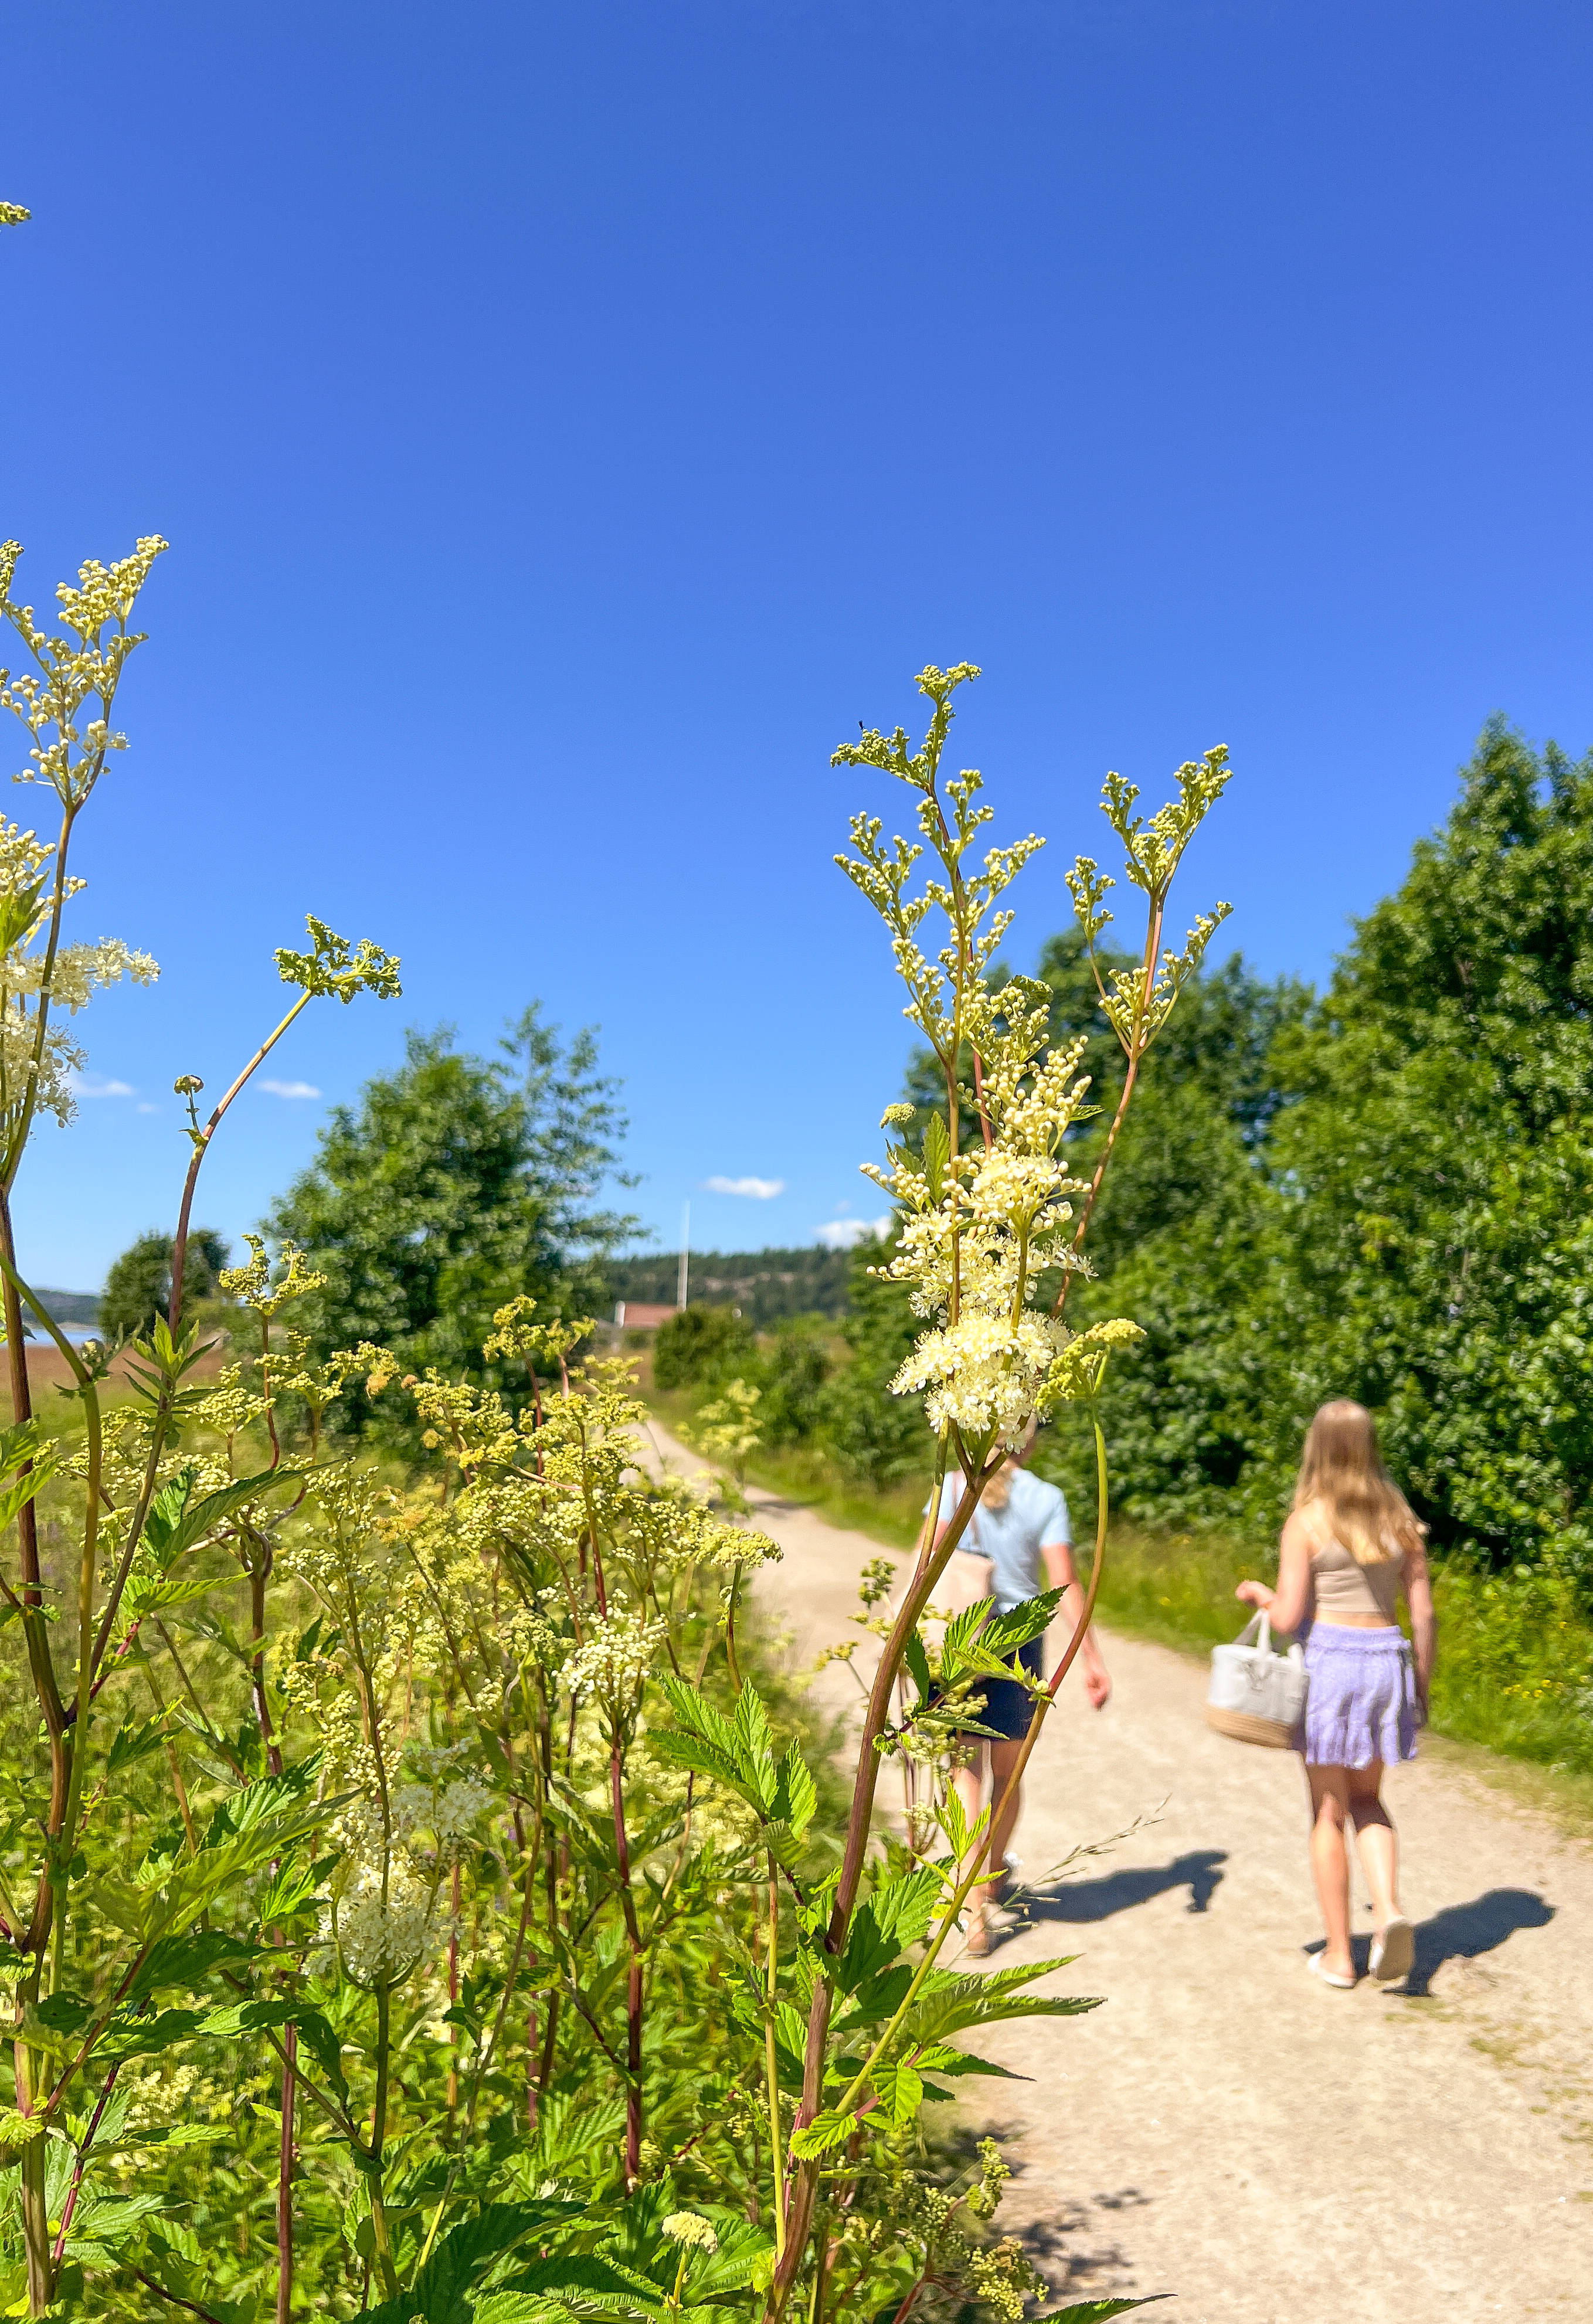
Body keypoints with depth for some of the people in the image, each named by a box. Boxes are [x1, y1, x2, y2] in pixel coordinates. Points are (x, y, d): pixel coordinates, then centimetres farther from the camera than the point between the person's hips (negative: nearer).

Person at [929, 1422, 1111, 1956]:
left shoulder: (955, 1485, -3)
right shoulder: (1046, 1499, -4)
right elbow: (1063, 1583, -9)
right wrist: (1091, 1660, -7)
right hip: (1018, 1644, 1)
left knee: (966, 1770, 5)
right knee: (1007, 1772, 19)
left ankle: (975, 1910, -5)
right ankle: (995, 1877, 41)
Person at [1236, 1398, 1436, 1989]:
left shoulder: (1307, 1522, -10)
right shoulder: (1400, 1520, 2)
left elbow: (1287, 1618, -12)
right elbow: (1423, 1614, 3)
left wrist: (1257, 1593, 8)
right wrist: (1422, 1685, 15)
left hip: (1326, 1660, -4)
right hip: (1385, 1661, 4)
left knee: (1328, 1811, 9)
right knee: (1367, 1800, 22)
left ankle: (1338, 1955, 16)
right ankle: (1388, 1909, -1)